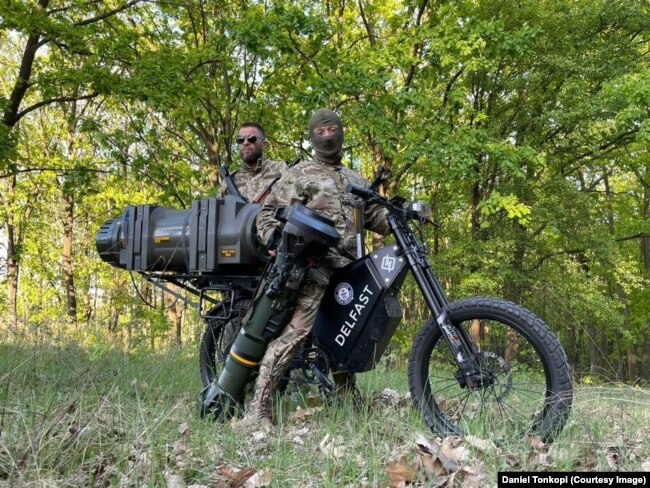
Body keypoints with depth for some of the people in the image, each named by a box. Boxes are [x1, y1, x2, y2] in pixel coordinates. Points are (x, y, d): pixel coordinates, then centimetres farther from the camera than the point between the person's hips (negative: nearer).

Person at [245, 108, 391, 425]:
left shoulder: (356, 180, 27)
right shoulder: (299, 174, 8)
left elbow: (376, 218, 25)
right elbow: (269, 210, 2)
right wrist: (271, 235, -18)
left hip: (351, 267, 7)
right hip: (315, 261, -6)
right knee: (295, 331, -21)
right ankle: (259, 406, -21)